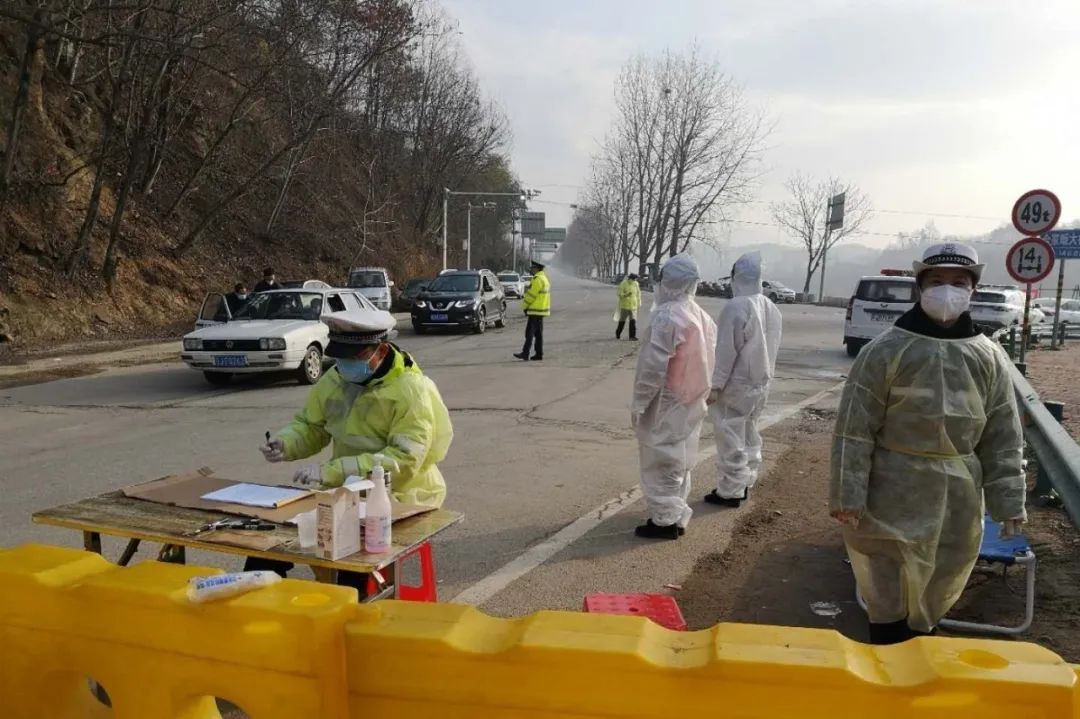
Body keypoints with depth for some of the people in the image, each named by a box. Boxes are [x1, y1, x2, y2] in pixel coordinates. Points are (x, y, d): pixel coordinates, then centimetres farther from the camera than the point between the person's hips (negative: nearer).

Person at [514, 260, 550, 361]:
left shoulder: (537, 279, -16)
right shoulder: (544, 278, 17)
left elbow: (531, 295, -17)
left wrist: (524, 306, -6)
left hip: (535, 311, -10)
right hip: (542, 310, 10)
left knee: (530, 333, -10)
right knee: (538, 333, 11)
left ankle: (525, 353, -11)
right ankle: (539, 354, 12)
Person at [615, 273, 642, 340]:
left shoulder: (636, 284, 5)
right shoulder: (623, 284, -10)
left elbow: (638, 294, 15)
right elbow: (620, 294, -12)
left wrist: (639, 303, 14)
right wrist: (626, 295, -30)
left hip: (633, 306, 3)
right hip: (624, 305, -3)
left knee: (633, 321, -9)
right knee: (622, 321, 8)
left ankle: (632, 336, -7)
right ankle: (618, 334, 27)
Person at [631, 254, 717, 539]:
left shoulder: (666, 316, -21)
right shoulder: (704, 318, 6)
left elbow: (653, 366, -21)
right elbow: (708, 363, 10)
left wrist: (639, 402, -13)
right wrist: (698, 394, 18)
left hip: (665, 404, -8)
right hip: (691, 403, 8)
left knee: (661, 462, 3)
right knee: (679, 461, 17)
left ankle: (665, 520, 10)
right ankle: (677, 516, 26)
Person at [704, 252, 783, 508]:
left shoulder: (736, 307, -20)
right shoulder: (770, 307, 4)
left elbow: (726, 350, -20)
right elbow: (772, 347, 11)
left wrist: (715, 385, -15)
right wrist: (765, 375, 20)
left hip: (736, 384, -8)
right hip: (760, 383, 8)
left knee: (731, 438, 0)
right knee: (749, 435, 17)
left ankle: (730, 491, 5)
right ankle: (744, 484, 26)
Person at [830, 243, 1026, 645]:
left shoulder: (989, 358, 3)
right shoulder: (887, 351, -9)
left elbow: (1003, 439, 7)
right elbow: (854, 430, -9)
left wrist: (1009, 503, 3)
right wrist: (847, 496, -13)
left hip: (959, 498, 4)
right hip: (893, 493, -3)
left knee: (936, 595, 17)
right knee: (887, 599, 7)